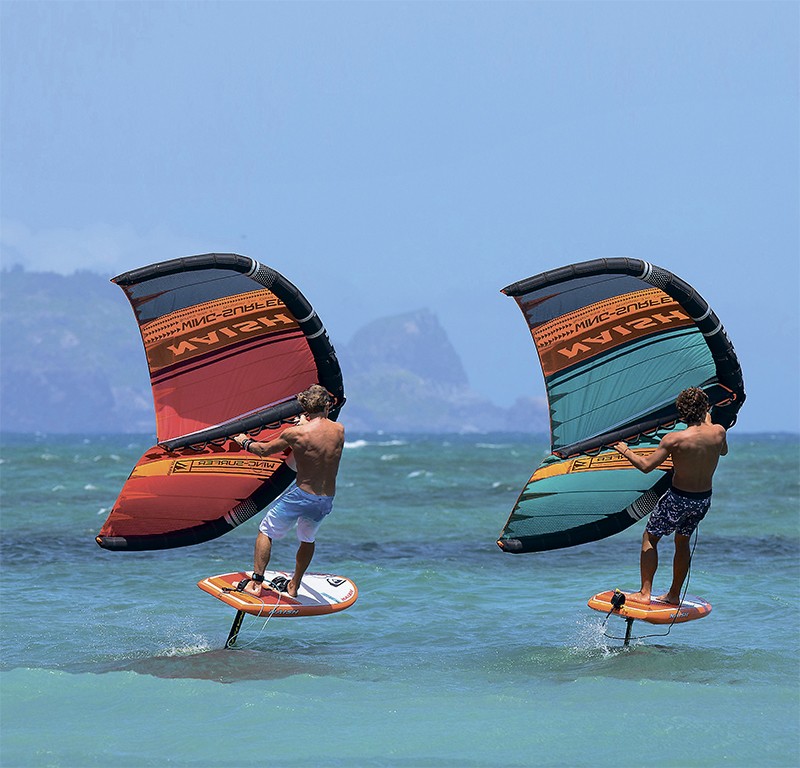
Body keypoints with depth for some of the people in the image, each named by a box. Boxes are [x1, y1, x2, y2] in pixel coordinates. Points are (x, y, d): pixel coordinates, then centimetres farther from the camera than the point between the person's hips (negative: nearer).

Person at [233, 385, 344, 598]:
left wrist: (245, 442, 20)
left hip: (301, 496, -4)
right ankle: (293, 587, 38)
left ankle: (256, 583, 11)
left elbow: (264, 450, 1)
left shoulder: (295, 434, -14)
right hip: (326, 501, 4)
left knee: (266, 532, 16)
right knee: (307, 539, 30)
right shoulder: (339, 431, -2)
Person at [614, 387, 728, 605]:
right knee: (682, 542, 24)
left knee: (649, 539, 11)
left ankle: (645, 593, 6)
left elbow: (646, 465, -18)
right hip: (704, 499, 5)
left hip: (679, 498, -5)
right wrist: (708, 422, 26)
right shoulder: (718, 432, -9)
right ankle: (674, 595, 29)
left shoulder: (675, 439, -22)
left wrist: (625, 450, -1)